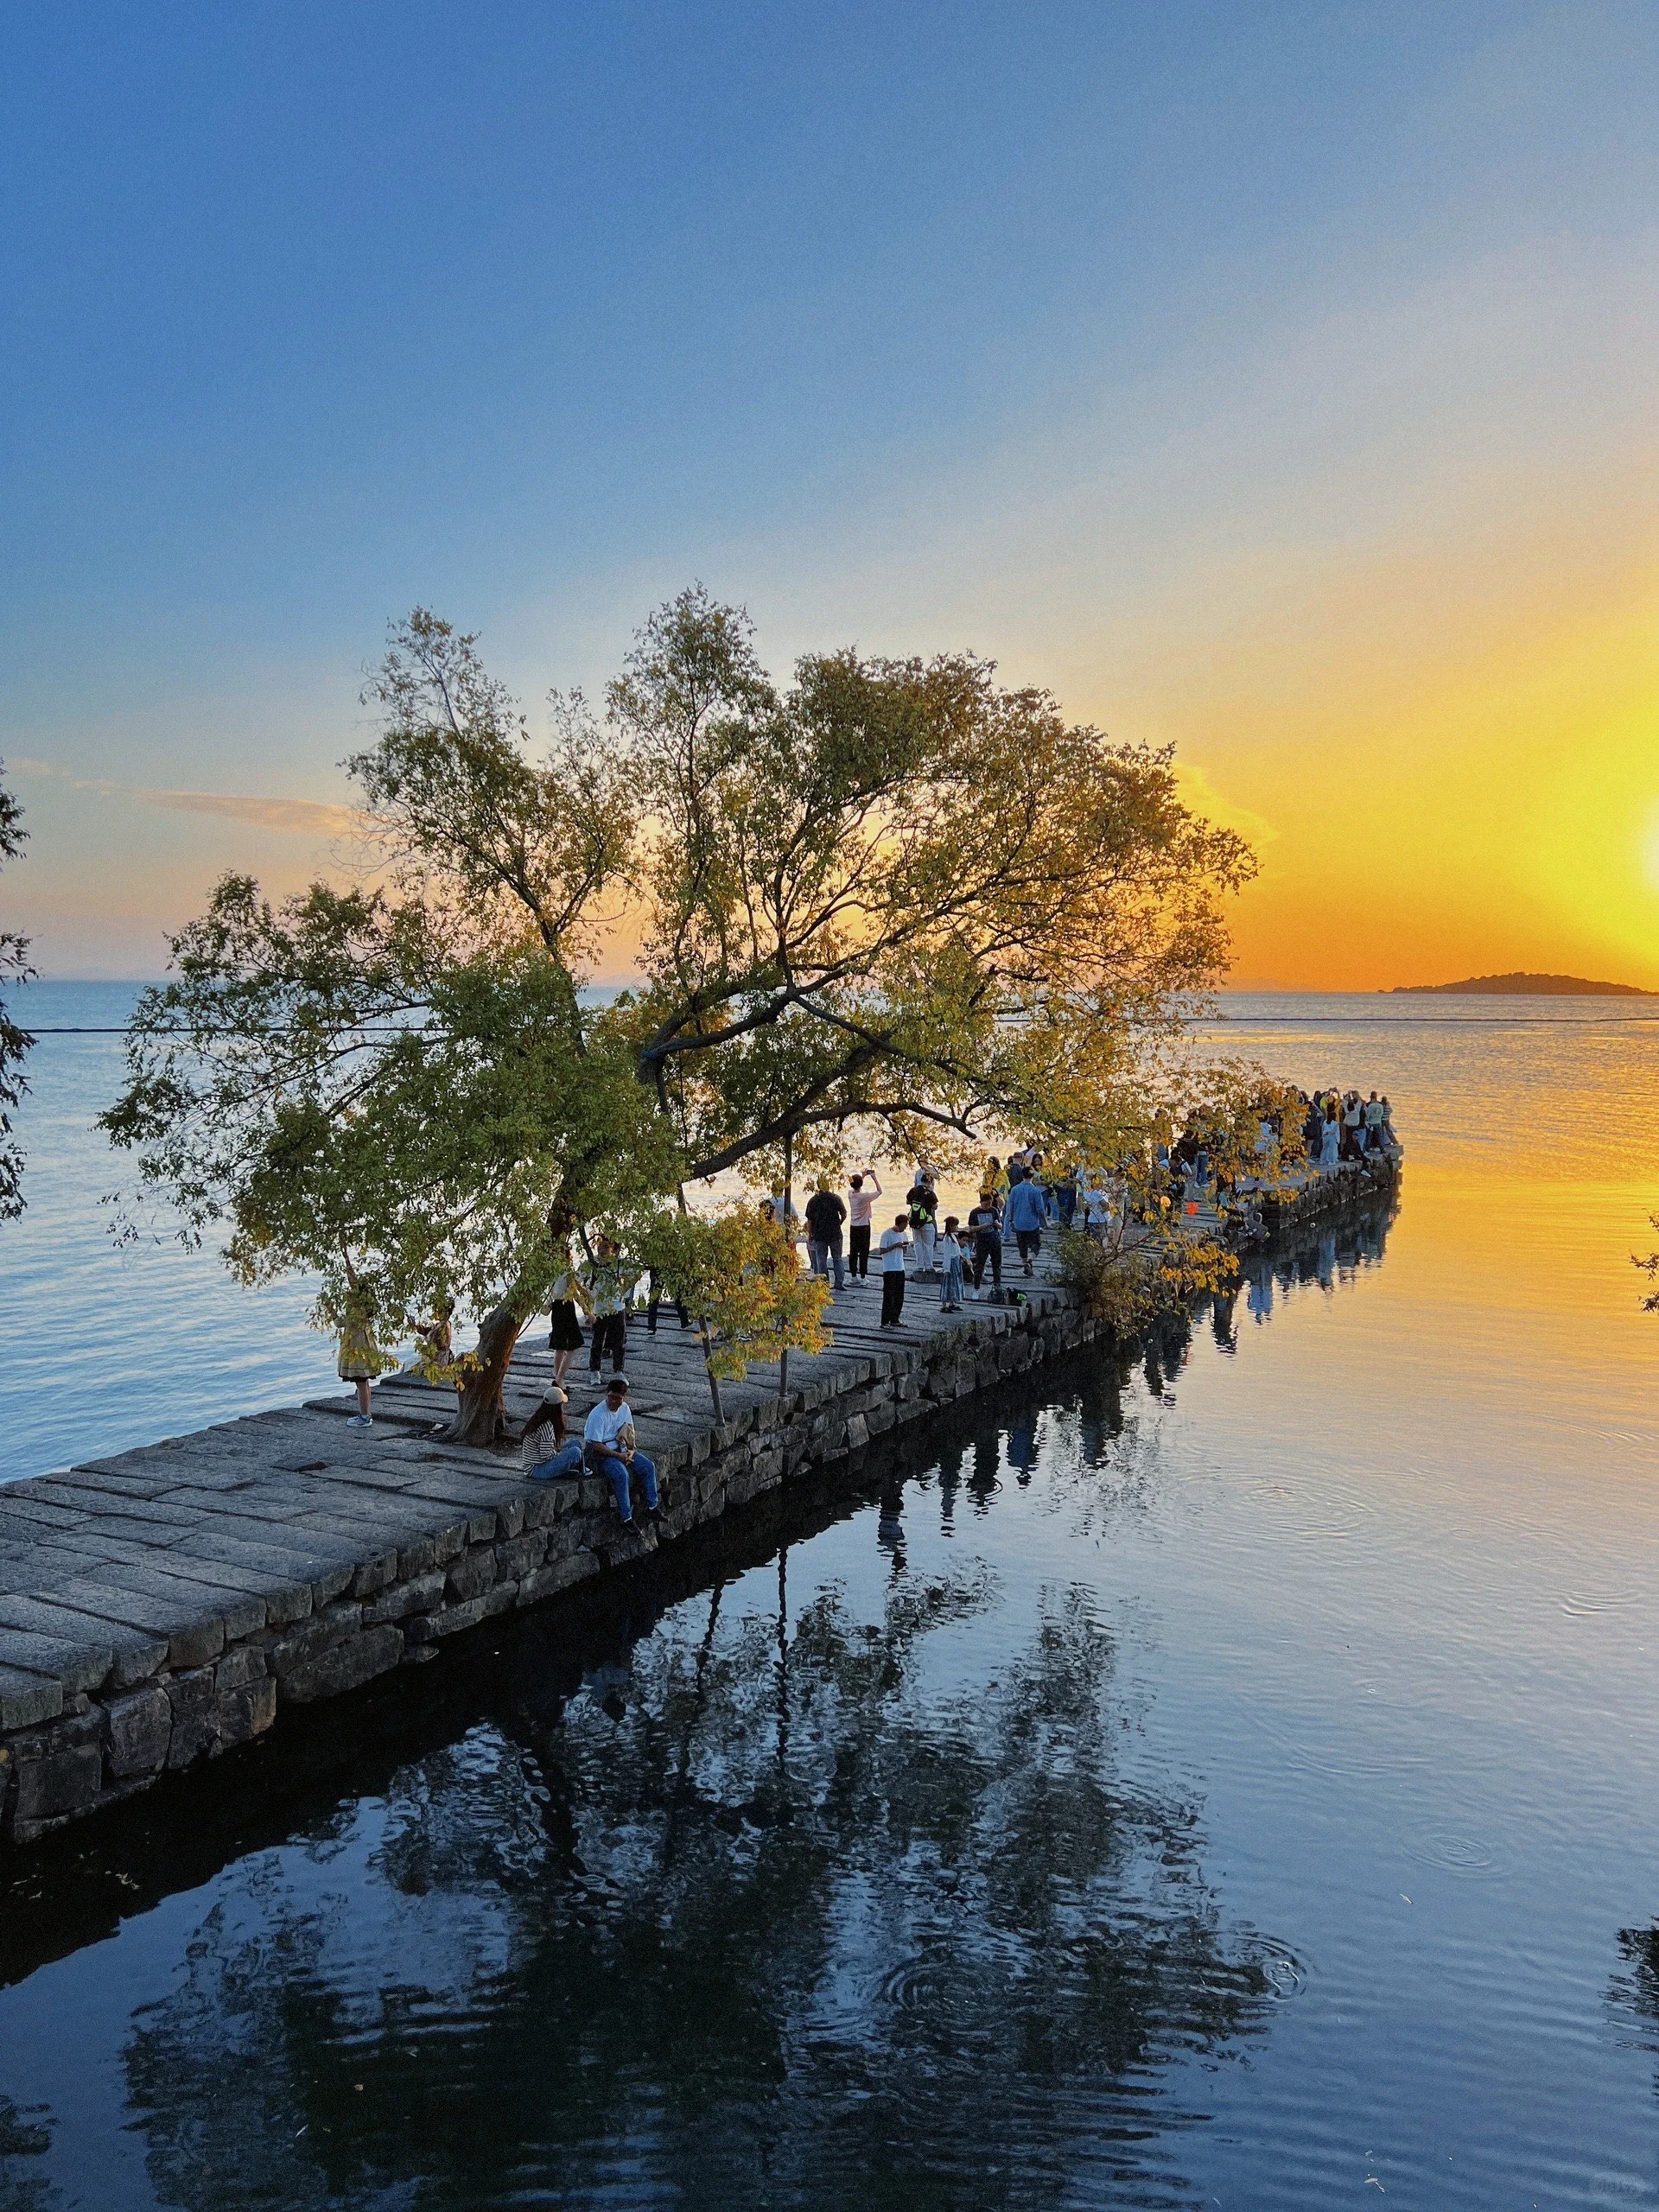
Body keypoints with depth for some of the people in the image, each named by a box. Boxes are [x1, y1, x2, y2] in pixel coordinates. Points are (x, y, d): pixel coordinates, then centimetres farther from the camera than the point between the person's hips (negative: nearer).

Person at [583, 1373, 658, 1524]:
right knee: (622, 1475, -31)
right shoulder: (598, 1414, -22)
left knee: (649, 1466, -4)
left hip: (620, 1449, 8)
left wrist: (631, 1450, -7)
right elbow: (596, 1445, -22)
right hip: (600, 1454, -8)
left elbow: (630, 1433, 13)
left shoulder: (624, 1408, 1)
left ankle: (652, 1507, 7)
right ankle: (626, 1517, -21)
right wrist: (619, 1456, -21)